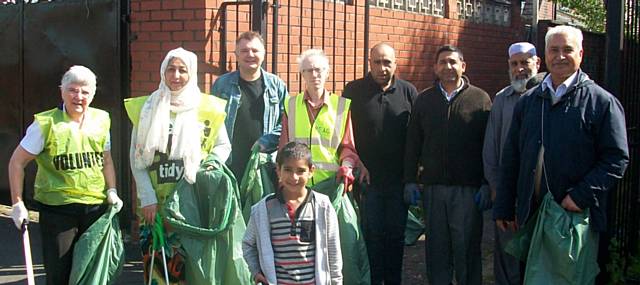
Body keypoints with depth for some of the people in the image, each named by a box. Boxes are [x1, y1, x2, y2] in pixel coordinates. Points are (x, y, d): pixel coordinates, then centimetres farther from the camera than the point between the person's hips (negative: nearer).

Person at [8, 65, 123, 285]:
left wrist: (112, 190, 3)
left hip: (96, 207, 4)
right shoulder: (46, 124, -8)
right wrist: (17, 203, -6)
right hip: (57, 208, -4)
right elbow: (17, 162, -3)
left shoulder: (101, 120, 5)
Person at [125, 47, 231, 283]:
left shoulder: (208, 108, 3)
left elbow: (223, 146, 12)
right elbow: (136, 158, 5)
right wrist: (147, 199, -4)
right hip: (156, 204, 1)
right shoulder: (147, 108, 6)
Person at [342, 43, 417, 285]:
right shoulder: (354, 91, -2)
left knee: (396, 234, 11)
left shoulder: (408, 91, 2)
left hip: (399, 179, 2)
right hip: (367, 178, -1)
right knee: (372, 235, 5)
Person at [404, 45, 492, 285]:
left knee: (467, 248, 4)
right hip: (433, 186, 3)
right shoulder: (424, 99, 9)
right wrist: (410, 180, 5)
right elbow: (412, 143, 10)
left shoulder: (480, 99, 1)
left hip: (468, 189, -2)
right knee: (436, 249, 10)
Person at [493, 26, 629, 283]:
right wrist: (504, 208, 10)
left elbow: (617, 159, -8)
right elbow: (511, 158, 13)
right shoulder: (527, 102, 11)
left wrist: (581, 196, -17)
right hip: (531, 215, 4)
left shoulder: (601, 102, -3)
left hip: (578, 217, -4)